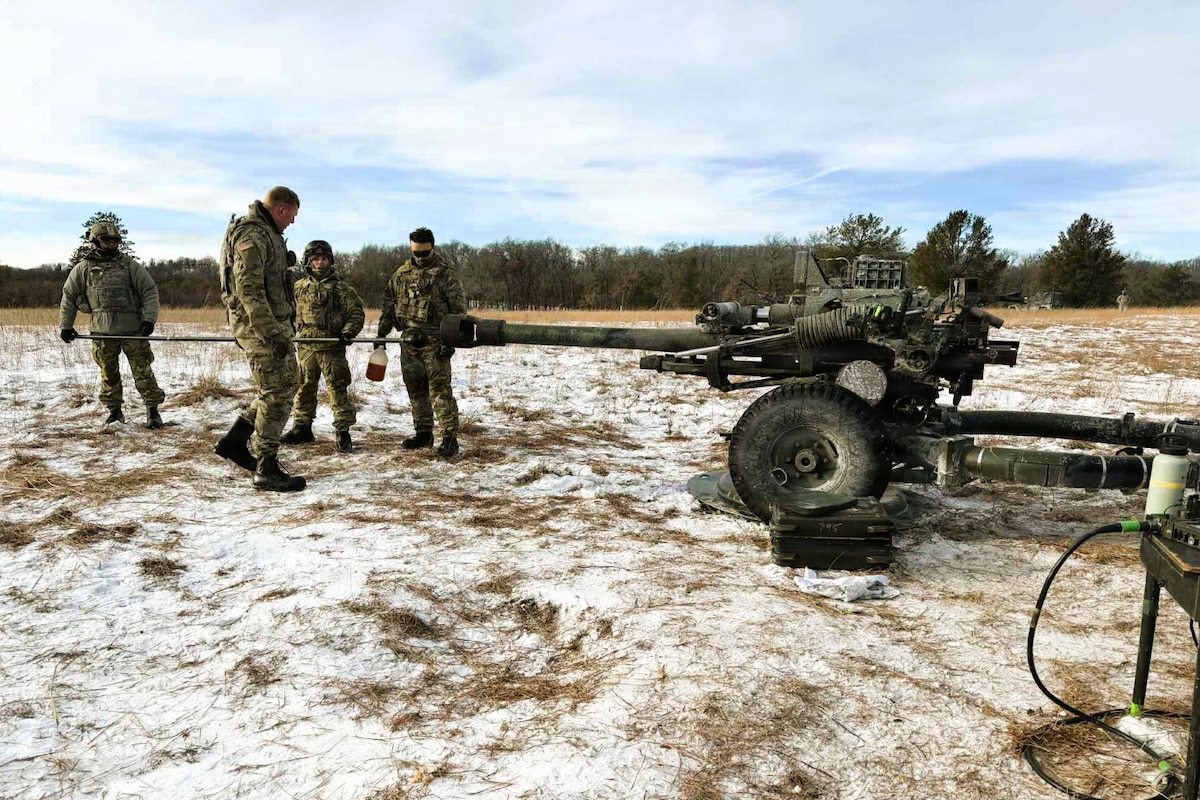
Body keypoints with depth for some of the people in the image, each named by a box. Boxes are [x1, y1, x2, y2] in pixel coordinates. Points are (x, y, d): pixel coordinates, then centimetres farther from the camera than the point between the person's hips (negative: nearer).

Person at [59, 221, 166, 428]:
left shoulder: (130, 265, 5)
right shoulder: (83, 269, 7)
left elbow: (150, 291, 2)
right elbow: (68, 297, 15)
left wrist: (149, 318, -9)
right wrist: (65, 326, 14)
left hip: (133, 329, -1)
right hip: (102, 332, 2)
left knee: (143, 372, -4)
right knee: (108, 374, 9)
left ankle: (153, 410, 4)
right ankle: (114, 410, 22)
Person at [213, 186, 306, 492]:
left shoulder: (267, 234, 18)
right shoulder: (252, 235, -15)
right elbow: (249, 290, -24)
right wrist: (272, 333, -26)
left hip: (274, 324, 10)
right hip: (261, 326, -10)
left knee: (284, 386, 17)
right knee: (277, 393, -6)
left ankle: (235, 441, 24)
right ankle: (267, 470, 1)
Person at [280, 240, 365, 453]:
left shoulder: (341, 287, -1)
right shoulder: (299, 287, 11)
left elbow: (356, 313, -2)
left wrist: (349, 332, -16)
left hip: (331, 346, -5)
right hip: (305, 346, 5)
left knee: (337, 388, -5)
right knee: (304, 387, 13)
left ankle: (343, 431, 1)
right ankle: (302, 427, 25)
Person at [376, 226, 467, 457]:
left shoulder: (446, 273, -3)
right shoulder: (402, 273, 13)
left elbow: (458, 310, -7)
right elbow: (389, 304, 18)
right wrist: (381, 334, 13)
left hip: (435, 341, -6)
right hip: (409, 341, 6)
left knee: (440, 389, -9)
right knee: (415, 389, 11)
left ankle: (449, 437, -6)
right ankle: (423, 433, 22)